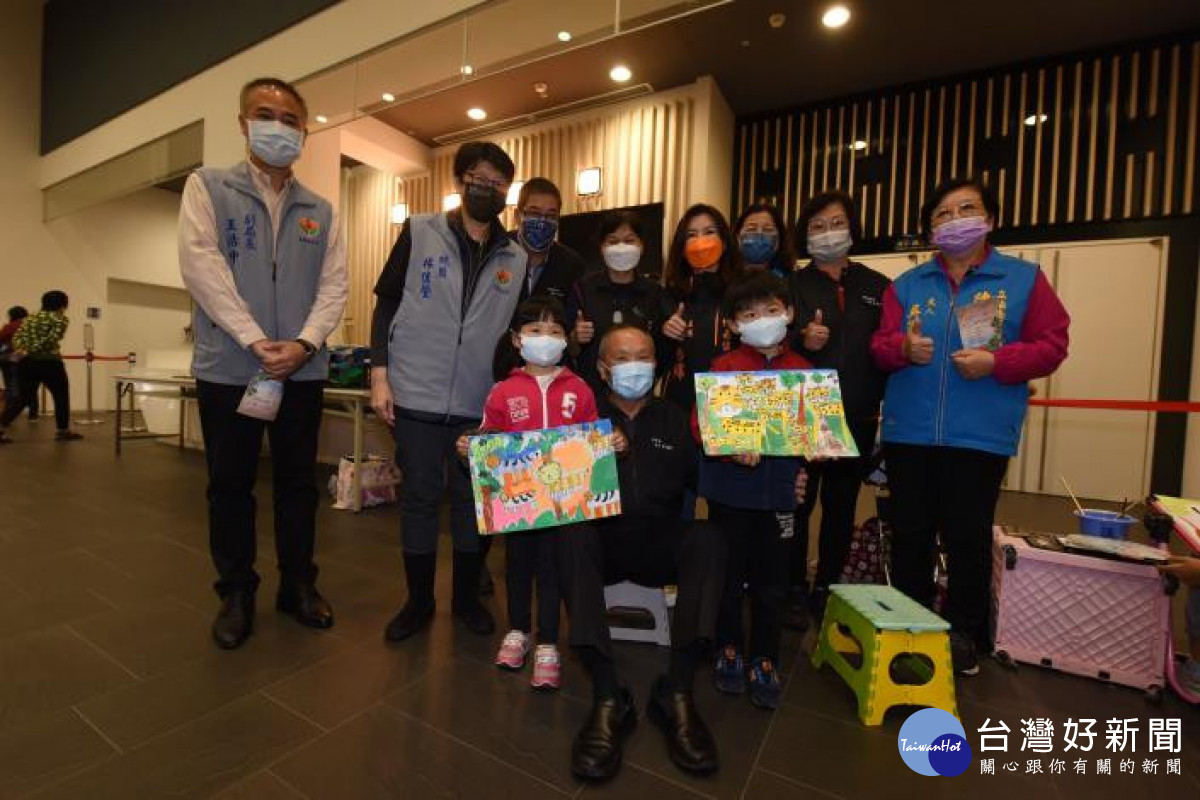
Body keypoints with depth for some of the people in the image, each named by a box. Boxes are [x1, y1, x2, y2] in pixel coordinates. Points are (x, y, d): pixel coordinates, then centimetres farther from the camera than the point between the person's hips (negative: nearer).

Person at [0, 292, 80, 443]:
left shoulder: (29, 318, 17)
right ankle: (63, 431, 12)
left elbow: (17, 337, 4)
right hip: (48, 362, -7)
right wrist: (31, 351, -13)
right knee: (61, 396, 7)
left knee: (24, 398, 13)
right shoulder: (61, 319, -4)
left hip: (25, 362, 7)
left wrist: (21, 350, -8)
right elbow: (51, 339, -18)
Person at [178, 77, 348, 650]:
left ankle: (298, 585, 25)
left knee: (298, 483, 9)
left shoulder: (320, 211, 12)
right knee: (230, 485, 8)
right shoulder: (208, 187, 6)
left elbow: (334, 285, 3)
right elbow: (200, 264, -8)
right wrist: (256, 340, -17)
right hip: (228, 366, -1)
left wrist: (304, 343, -12)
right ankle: (236, 593, 25)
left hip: (303, 369, 2)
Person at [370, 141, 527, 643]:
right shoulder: (420, 232, 4)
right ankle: (418, 601, 26)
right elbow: (387, 302, 3)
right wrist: (380, 375, -5)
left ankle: (467, 597, 29)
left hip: (480, 404, 2)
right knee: (419, 499, 7)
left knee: (472, 500, 9)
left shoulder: (515, 259, 8)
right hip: (416, 397, -1)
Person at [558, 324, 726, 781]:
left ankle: (676, 692, -23)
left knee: (708, 538, -27)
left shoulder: (675, 420, 17)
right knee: (572, 536, -32)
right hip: (602, 539, -1)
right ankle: (608, 699, -28)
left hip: (660, 543, 1)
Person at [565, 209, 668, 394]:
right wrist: (575, 339, -16)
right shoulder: (583, 288, -2)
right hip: (589, 390, 0)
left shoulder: (654, 292, 0)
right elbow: (567, 351, 2)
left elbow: (662, 354, 5)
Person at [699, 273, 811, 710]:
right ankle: (729, 651, 32)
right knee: (729, 574, 11)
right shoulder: (723, 367, -5)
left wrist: (803, 468, 0)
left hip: (779, 490, 2)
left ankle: (765, 661, 30)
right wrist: (732, 448, -25)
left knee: (771, 581, 12)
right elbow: (702, 422, -10)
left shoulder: (803, 371, 5)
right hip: (731, 487, -2)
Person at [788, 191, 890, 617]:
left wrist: (883, 401, -5)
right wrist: (803, 341, -23)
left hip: (857, 419, 3)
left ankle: (827, 589, 26)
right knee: (797, 503, 2)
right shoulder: (792, 284, 5)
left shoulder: (877, 286, 10)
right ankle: (795, 588, 17)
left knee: (841, 508, 11)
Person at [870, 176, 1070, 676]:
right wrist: (903, 348, -16)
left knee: (968, 537, 5)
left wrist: (996, 361, -16)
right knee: (910, 534, 10)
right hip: (908, 431, 2)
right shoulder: (906, 285, 11)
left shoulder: (1024, 279, 6)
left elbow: (1051, 345, 1)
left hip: (981, 435, -2)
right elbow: (879, 348, 6)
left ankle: (965, 633, 25)